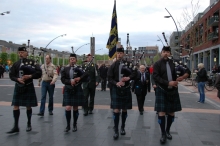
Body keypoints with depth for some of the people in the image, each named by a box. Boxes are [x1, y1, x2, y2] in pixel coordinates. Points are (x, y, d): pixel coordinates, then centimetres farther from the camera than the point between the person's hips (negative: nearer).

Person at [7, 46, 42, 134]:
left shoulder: (32, 62, -2)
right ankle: (16, 126, 6)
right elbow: (11, 75, 3)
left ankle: (29, 124, 24)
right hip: (18, 87, 3)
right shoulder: (16, 64, 7)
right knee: (15, 106, -1)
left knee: (28, 106, 7)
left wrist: (30, 76, -23)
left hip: (28, 87, -3)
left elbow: (39, 72, -10)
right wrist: (18, 79, -16)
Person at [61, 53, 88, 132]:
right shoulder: (65, 69, 3)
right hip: (68, 90, 1)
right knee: (68, 108, -6)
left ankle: (75, 125, 22)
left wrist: (79, 79, -19)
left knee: (75, 108, 8)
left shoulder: (79, 68, -1)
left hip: (77, 90, 0)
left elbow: (86, 75, -10)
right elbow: (63, 79, -4)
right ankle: (68, 125, 10)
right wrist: (70, 81, -18)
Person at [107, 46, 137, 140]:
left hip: (126, 90, 1)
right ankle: (116, 130, 4)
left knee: (124, 110, 11)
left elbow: (135, 73, 0)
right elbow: (109, 78, -3)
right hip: (116, 90, -1)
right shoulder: (113, 65, 0)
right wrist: (116, 83, -20)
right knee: (116, 110, -4)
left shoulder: (128, 64, 1)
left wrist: (129, 77, -20)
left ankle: (122, 127, 27)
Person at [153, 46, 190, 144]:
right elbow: (155, 77, -14)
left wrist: (185, 74, -9)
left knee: (171, 113, 11)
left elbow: (185, 70, 15)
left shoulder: (174, 63, 7)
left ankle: (167, 131, 30)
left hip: (173, 91, 4)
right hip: (162, 91, -4)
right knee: (161, 113, -6)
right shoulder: (157, 64, -4)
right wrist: (168, 83, -24)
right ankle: (163, 134, 10)